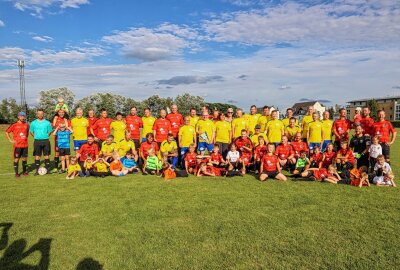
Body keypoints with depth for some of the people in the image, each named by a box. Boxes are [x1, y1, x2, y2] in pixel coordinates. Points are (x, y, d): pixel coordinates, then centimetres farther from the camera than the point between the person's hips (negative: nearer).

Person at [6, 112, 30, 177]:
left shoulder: (26, 124, 6)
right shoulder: (14, 125, -6)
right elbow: (7, 132, 1)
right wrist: (10, 140, -3)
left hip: (25, 145, 4)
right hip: (17, 145, -3)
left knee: (24, 158, 10)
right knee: (16, 158, 1)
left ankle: (24, 171, 21)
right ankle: (16, 173, 9)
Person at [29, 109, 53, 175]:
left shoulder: (47, 122, 4)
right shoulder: (33, 123, 5)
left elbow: (50, 131, 11)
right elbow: (31, 131, 12)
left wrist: (45, 136, 3)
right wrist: (36, 136, 5)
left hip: (45, 141, 0)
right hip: (37, 141, 0)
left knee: (46, 155, 3)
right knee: (37, 156, 2)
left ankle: (47, 169, 12)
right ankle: (37, 170, 9)